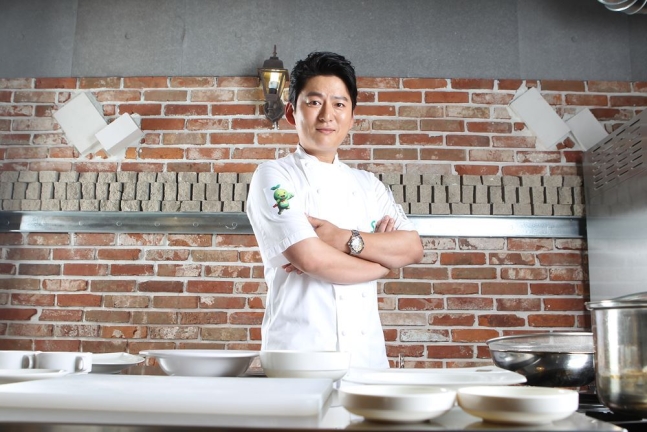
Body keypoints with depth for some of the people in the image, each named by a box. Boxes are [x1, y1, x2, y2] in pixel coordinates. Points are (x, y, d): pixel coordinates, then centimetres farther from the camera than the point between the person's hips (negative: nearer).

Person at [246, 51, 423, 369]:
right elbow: (310, 259, -16)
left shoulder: (369, 185, 12)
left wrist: (344, 239, -14)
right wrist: (383, 258, -2)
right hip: (299, 353, -4)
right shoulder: (273, 176, -4)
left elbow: (413, 249, 0)